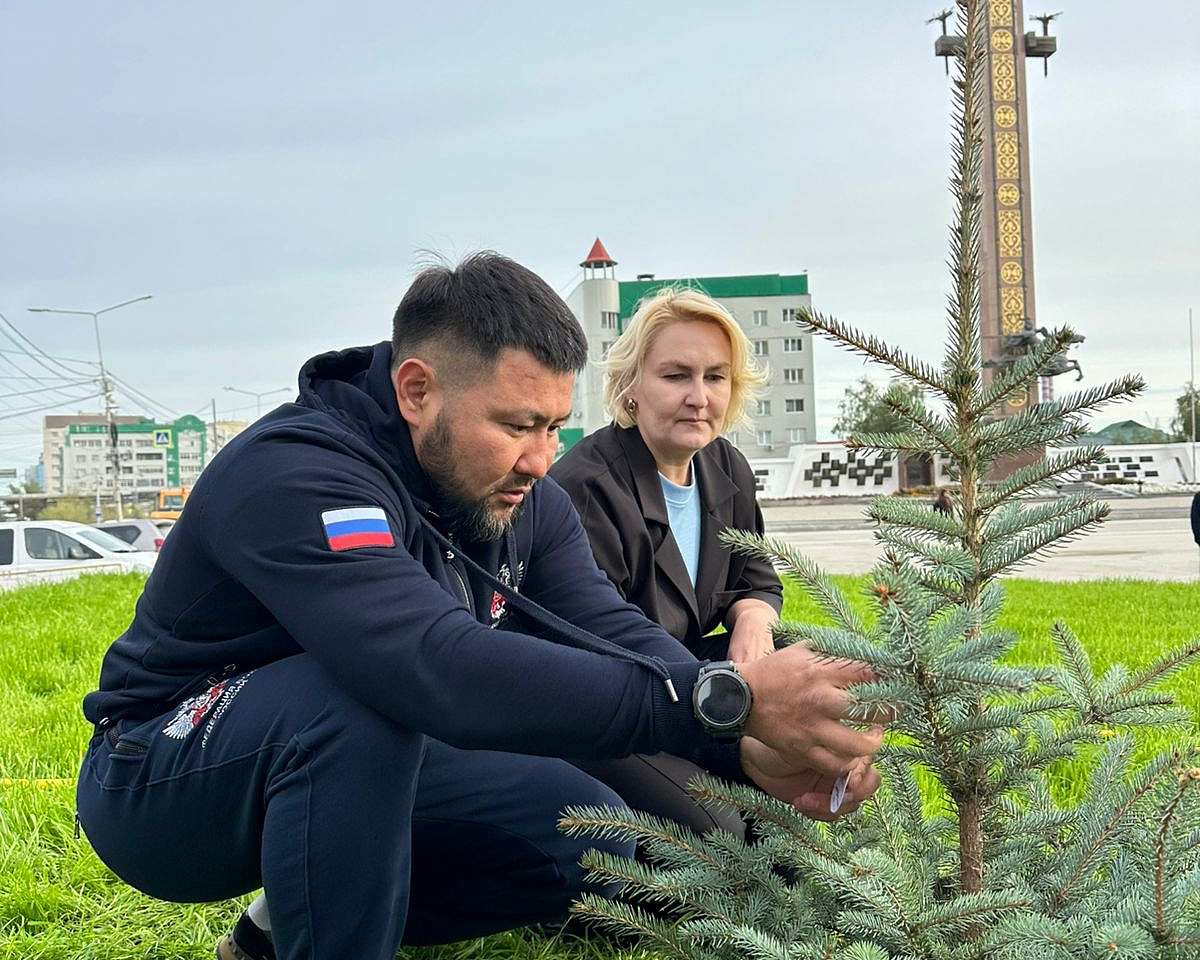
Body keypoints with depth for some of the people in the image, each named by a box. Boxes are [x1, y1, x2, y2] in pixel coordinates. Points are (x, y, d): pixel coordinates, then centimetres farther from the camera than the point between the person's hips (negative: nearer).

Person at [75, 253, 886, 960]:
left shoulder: (520, 497, -6)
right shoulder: (296, 478, -33)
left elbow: (613, 635, -15)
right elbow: (445, 671, -46)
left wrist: (753, 750, -35)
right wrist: (730, 702, -49)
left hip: (351, 765, 8)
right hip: (160, 782, -8)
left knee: (593, 835, -5)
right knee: (357, 696, -37)